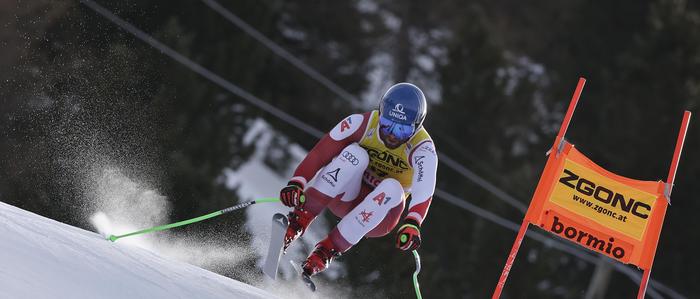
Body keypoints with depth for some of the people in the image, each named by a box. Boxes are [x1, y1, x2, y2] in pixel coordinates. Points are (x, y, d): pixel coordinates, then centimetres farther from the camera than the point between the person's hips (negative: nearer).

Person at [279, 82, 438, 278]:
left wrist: (412, 224, -56)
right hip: (345, 197, 0)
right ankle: (300, 218, -31)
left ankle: (328, 250, -31)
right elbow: (320, 153, -19)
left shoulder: (423, 150, -20)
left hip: (379, 216, 0)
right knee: (356, 153, -28)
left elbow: (424, 190, -37)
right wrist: (297, 183, -35)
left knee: (392, 188, -34)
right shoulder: (362, 124, -15)